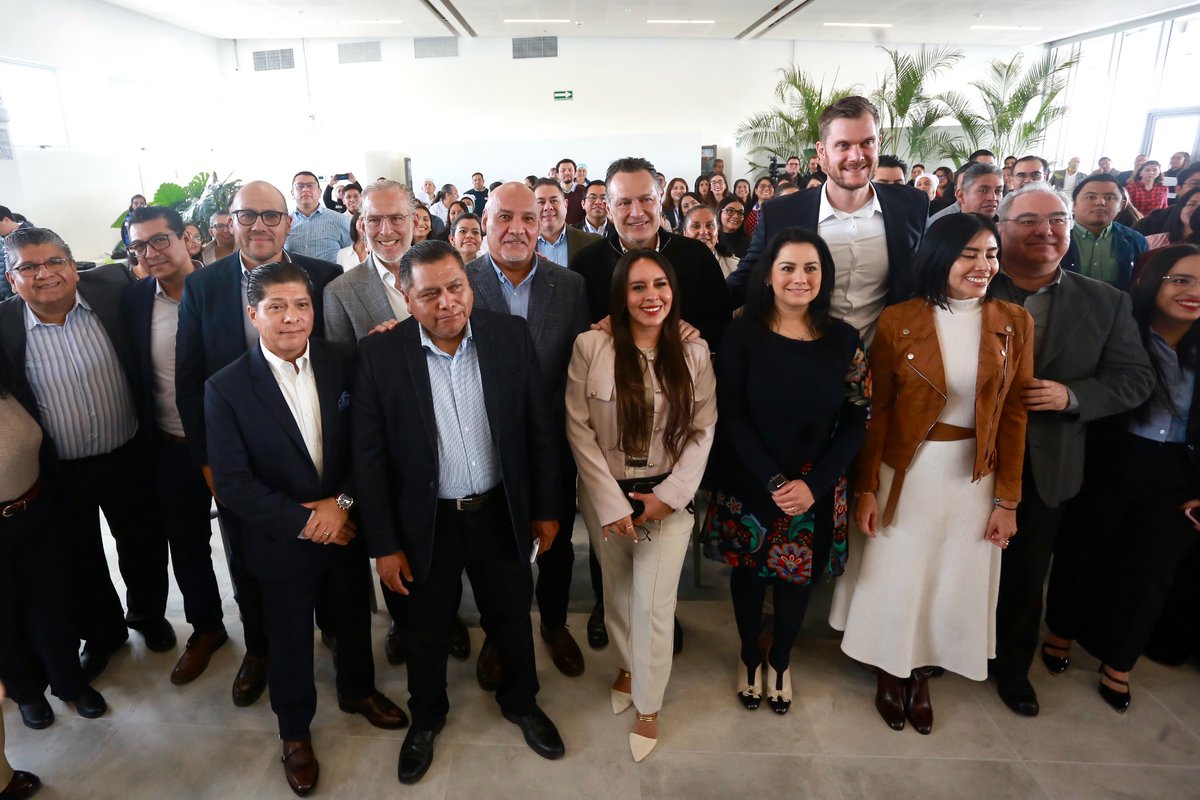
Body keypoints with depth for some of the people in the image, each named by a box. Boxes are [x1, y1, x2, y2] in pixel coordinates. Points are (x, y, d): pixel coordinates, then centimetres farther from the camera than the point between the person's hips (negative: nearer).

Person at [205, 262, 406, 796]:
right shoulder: (226, 388, -15)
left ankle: (358, 690, 52)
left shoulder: (342, 365, -8)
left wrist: (342, 502, -18)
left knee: (354, 617, 23)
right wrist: (305, 521, -19)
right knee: (289, 640, 17)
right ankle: (295, 732, 43)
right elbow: (233, 483, -15)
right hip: (282, 542, -2)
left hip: (347, 527, 3)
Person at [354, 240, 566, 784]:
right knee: (427, 631, 21)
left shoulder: (511, 336, -9)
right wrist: (384, 544, -7)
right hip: (425, 522, -1)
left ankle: (520, 701, 50)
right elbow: (369, 458, -9)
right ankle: (426, 717, 49)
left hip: (501, 513, 1)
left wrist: (545, 508, 2)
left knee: (512, 617, 21)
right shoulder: (380, 355, -14)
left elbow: (539, 429, -2)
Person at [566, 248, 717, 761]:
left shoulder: (694, 353, -4)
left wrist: (670, 495, -11)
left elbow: (703, 430, -2)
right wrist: (612, 503, -12)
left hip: (667, 497, 0)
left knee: (655, 605, 3)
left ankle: (648, 704, 28)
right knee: (617, 592, 19)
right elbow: (579, 429, -10)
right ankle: (628, 665, 48)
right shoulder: (591, 346, -11)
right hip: (606, 494, 0)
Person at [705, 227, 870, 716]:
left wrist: (812, 485, -13)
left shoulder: (843, 340, -1)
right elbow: (730, 416, -11)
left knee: (798, 576, 14)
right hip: (749, 485, -1)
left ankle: (780, 660, 41)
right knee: (749, 572, 14)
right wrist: (774, 481, -18)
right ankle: (749, 657, 40)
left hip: (815, 490, 2)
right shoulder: (743, 334, -8)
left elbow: (856, 421, -2)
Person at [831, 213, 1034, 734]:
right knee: (894, 578, 12)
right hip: (906, 472, -2)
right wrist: (866, 488, -8)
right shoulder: (898, 321, -9)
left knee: (953, 581, 15)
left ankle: (921, 672, 40)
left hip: (974, 476, 2)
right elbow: (877, 411, -6)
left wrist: (1007, 499, -1)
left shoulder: (1013, 323, -3)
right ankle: (888, 672, 37)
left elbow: (1014, 416, 0)